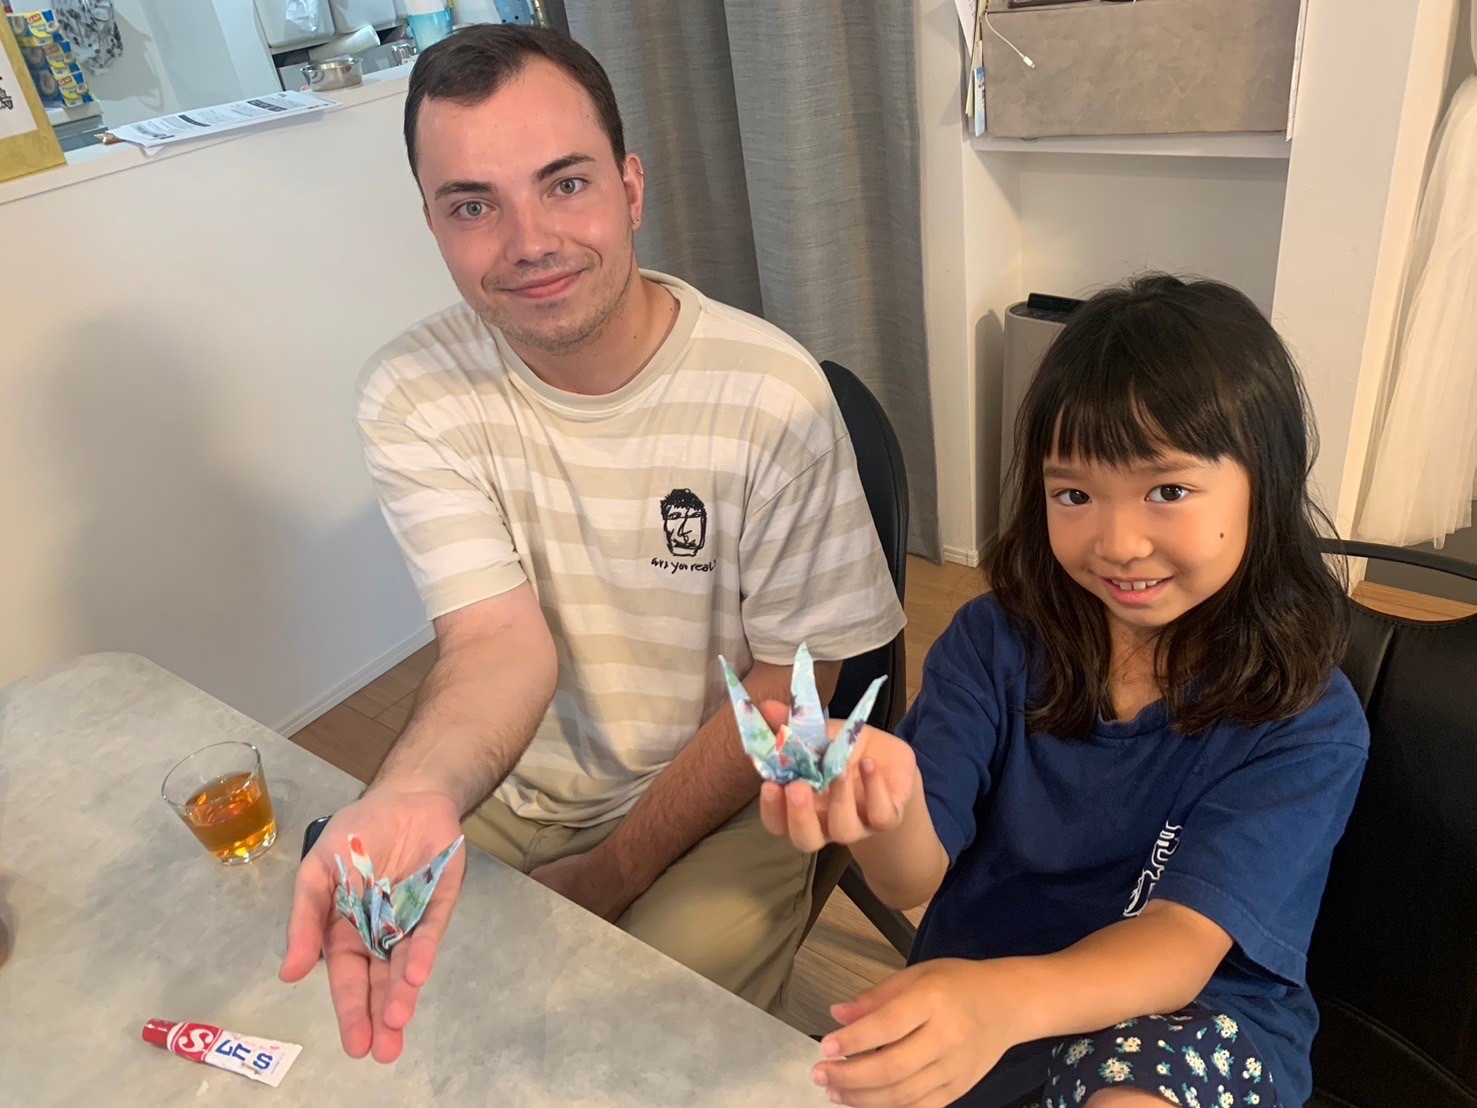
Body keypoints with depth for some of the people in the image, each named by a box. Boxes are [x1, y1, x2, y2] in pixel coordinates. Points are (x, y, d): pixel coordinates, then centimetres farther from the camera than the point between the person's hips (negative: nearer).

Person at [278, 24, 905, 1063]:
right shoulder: (412, 397, -13)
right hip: (512, 790, 3)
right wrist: (416, 793, -45)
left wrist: (610, 875, -14)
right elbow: (499, 642, -22)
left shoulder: (771, 394, -20)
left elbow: (792, 681, -13)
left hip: (722, 802, -2)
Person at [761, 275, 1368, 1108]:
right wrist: (892, 810, -38)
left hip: (1187, 1010, -2)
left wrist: (1005, 1000, -45)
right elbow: (913, 881, -12)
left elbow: (1181, 946, -24)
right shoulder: (993, 642, -9)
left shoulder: (1306, 721, -15)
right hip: (972, 985, 3)